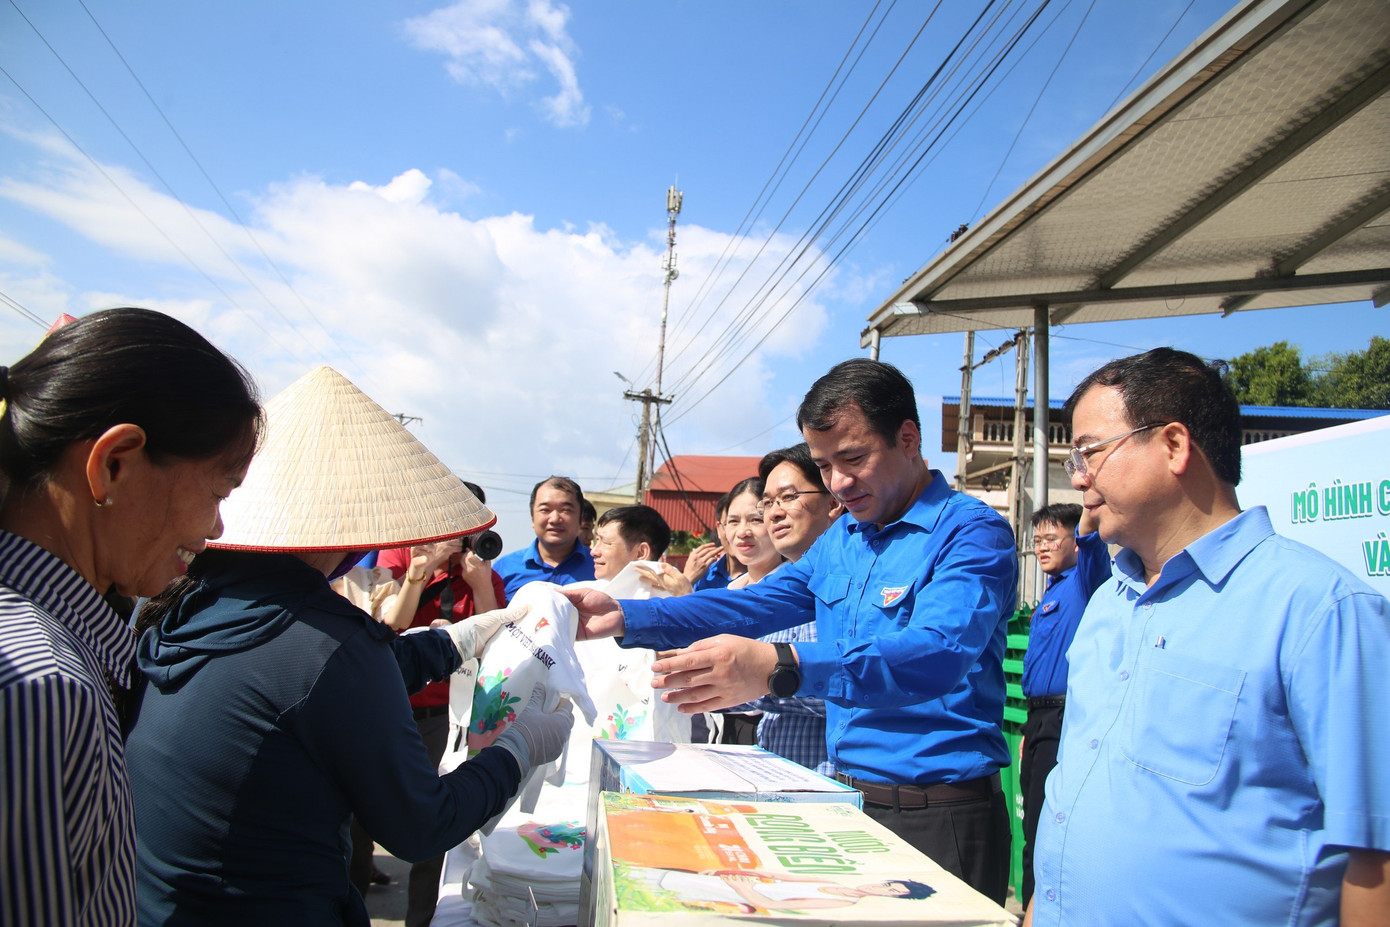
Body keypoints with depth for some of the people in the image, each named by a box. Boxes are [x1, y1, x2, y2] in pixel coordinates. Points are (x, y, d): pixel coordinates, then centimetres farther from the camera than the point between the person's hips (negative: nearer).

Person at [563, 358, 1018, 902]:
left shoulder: (972, 533, -16)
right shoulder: (839, 541, 10)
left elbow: (939, 655, -32)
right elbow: (757, 605, 8)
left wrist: (780, 667, -46)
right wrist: (625, 617, -4)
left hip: (940, 813, -7)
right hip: (849, 796, 7)